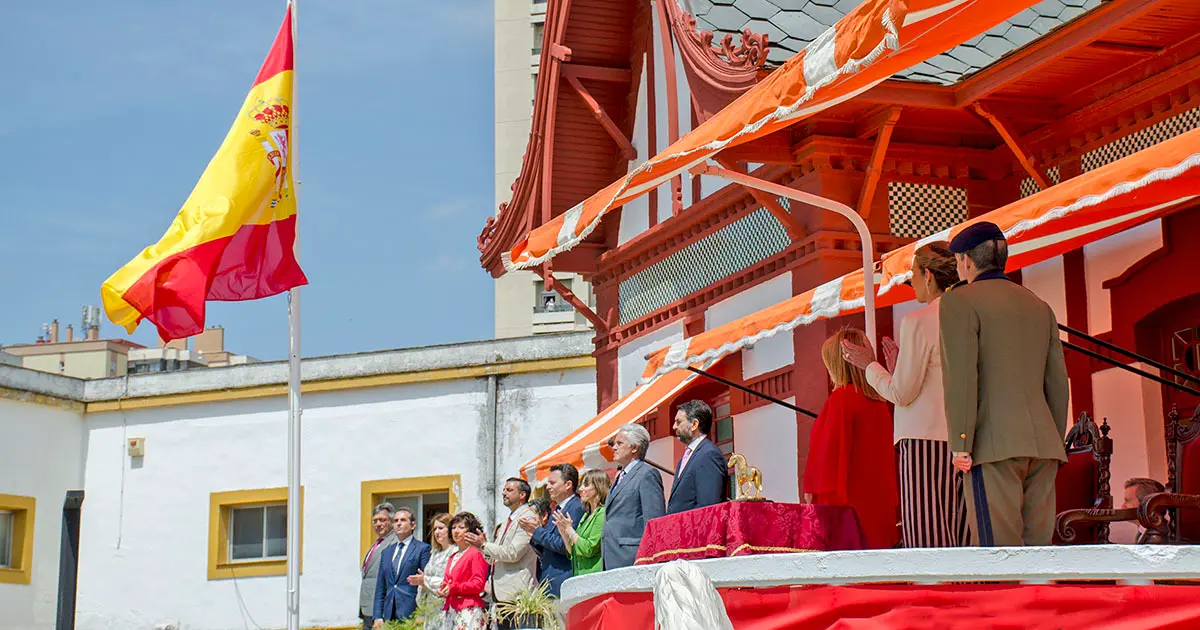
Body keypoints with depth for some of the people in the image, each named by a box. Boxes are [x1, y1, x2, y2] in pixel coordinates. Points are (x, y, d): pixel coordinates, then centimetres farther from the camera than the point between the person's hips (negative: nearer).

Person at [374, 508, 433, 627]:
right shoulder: (386, 552, 19)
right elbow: (380, 587, 18)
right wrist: (378, 616, 8)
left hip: (411, 614, -5)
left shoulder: (423, 549, 1)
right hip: (389, 616, 5)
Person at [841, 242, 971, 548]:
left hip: (926, 444, -7)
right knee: (964, 541, 5)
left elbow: (901, 394, -5)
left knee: (928, 543, -7)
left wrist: (869, 364, 10)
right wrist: (900, 366, 29)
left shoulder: (917, 322, -6)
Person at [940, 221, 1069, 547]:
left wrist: (960, 444, -13)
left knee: (999, 544, -10)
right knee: (1036, 545, 6)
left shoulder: (959, 302, 0)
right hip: (1042, 442, 7)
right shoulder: (1040, 307, 20)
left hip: (994, 445, -7)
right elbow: (1058, 383, 18)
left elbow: (961, 374, -11)